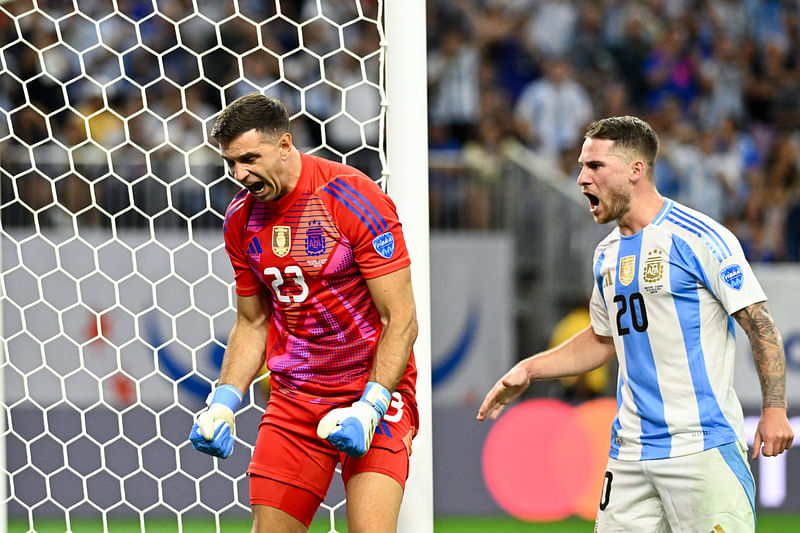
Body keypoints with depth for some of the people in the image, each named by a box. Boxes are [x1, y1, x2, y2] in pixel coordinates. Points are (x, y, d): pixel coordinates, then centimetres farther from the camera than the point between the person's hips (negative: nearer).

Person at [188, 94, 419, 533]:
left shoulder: (354, 200, -14)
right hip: (293, 395, 5)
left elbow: (401, 319, -13)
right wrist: (223, 403, 1)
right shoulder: (241, 218, 4)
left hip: (373, 388, -5)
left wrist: (370, 407, -22)